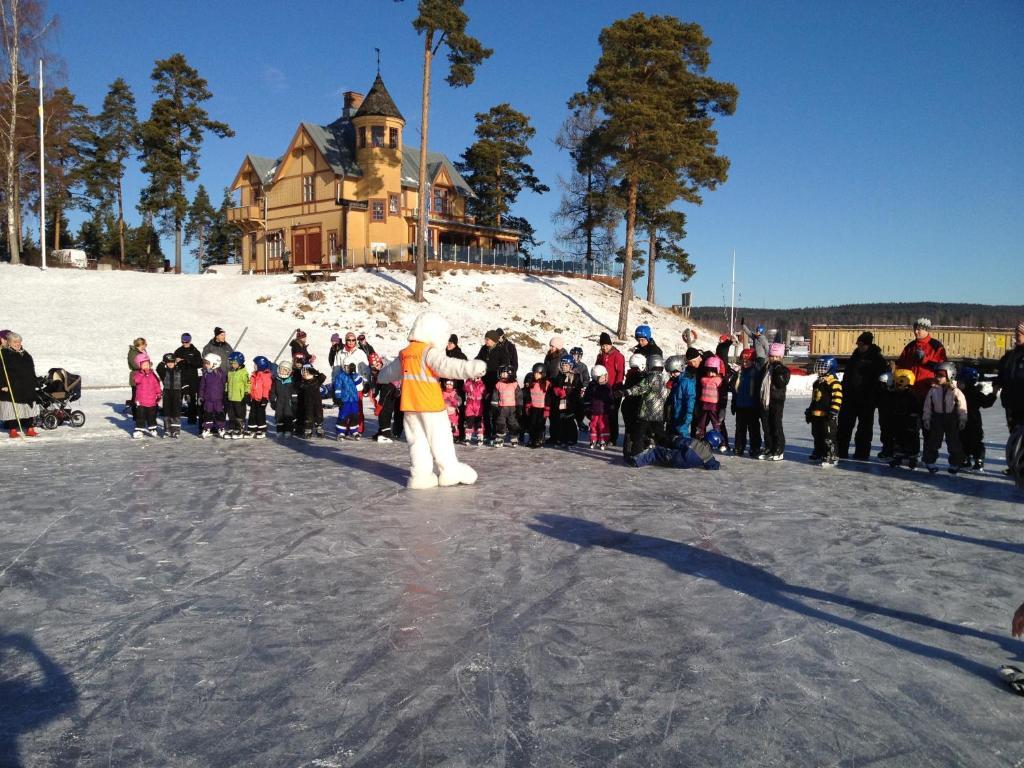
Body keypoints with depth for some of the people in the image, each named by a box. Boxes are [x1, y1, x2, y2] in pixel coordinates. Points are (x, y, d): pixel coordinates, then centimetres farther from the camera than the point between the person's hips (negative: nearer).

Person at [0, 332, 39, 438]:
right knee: (13, 409, -4)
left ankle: (29, 429, 11)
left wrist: (33, 383, 18)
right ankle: (13, 430, 2)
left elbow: (31, 370, 21)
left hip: (27, 387, 6)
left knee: (28, 408, 6)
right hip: (12, 387, -6)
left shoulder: (25, 354, 15)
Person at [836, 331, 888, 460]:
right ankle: (841, 451, 9)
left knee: (865, 427, 5)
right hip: (850, 397, 6)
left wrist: (875, 397, -16)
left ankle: (862, 453, 11)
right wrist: (844, 392, 13)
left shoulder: (877, 360, -6)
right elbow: (847, 375, 18)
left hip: (866, 400, -6)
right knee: (844, 425, 4)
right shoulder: (855, 356, 11)